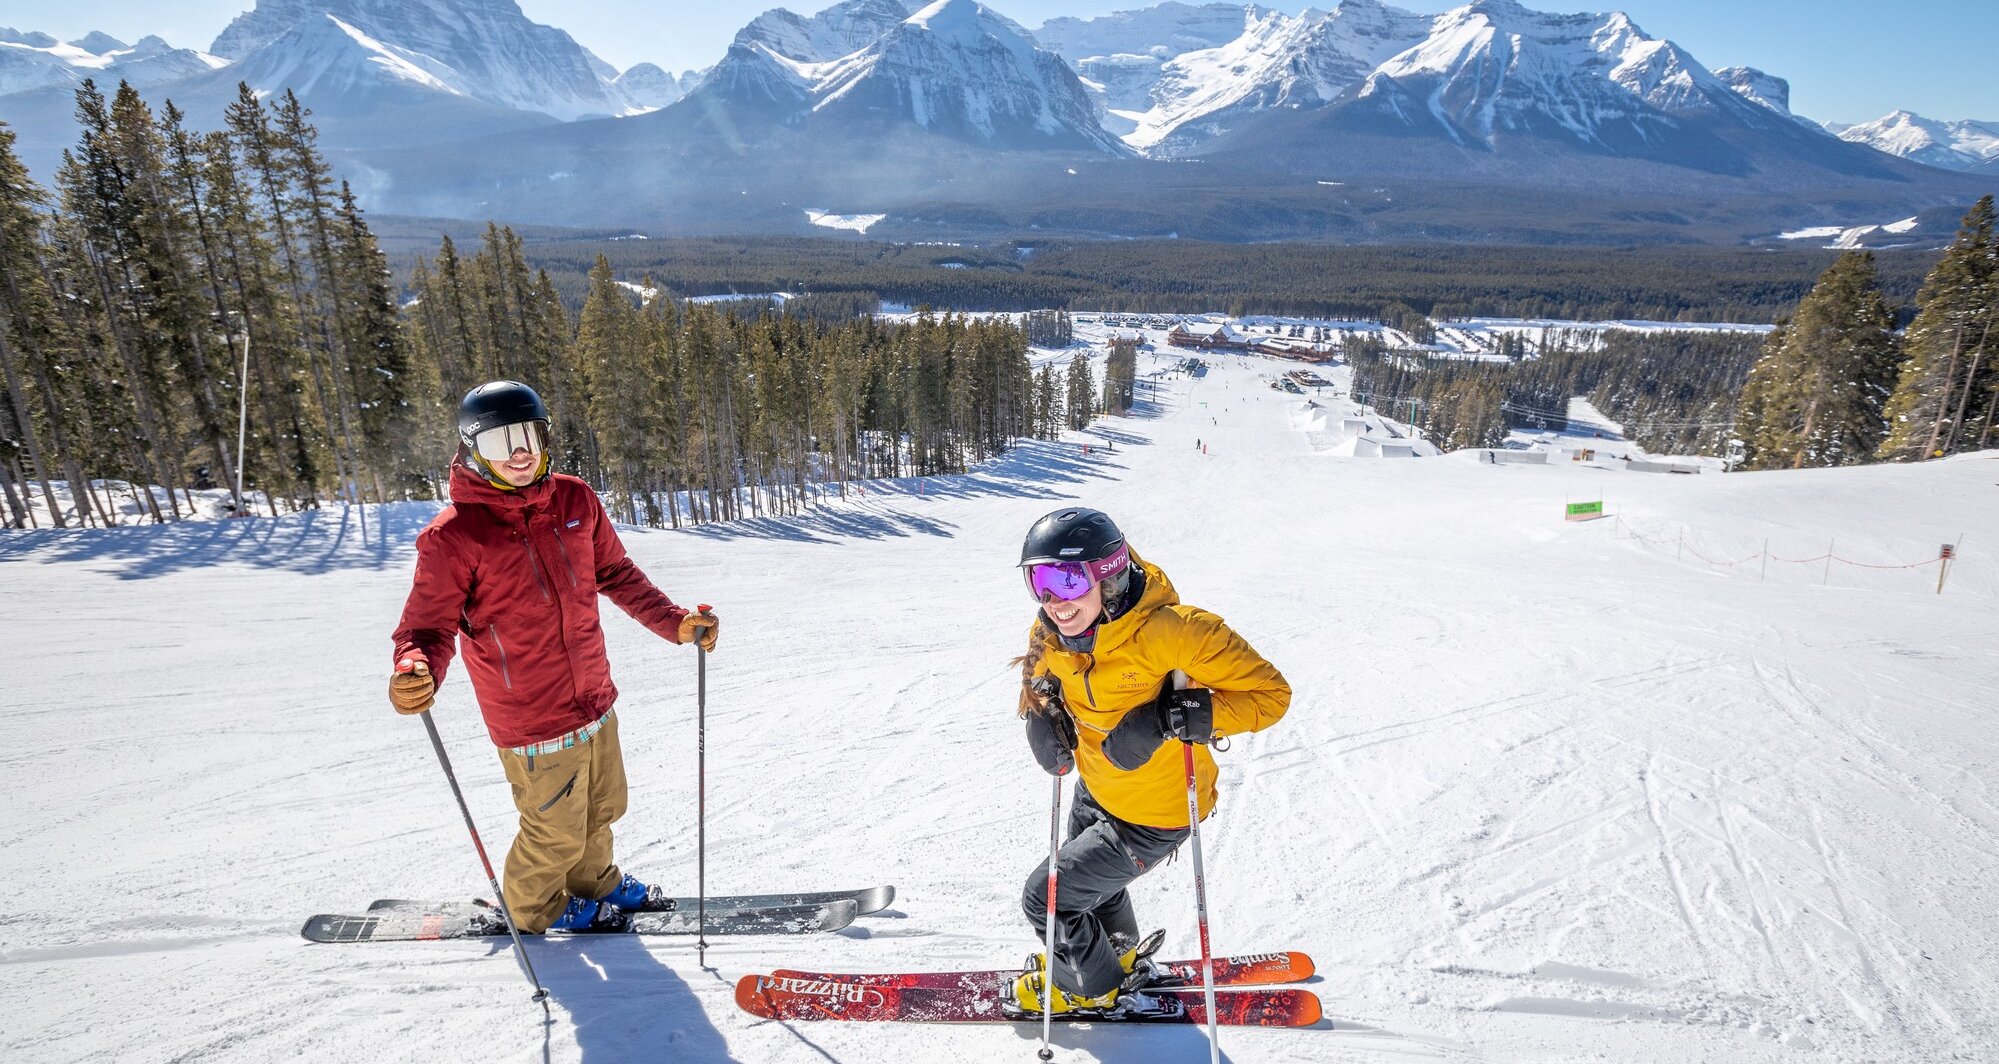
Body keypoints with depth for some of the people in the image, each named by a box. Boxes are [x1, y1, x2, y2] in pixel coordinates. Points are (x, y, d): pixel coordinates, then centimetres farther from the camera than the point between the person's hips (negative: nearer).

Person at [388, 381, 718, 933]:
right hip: (533, 724, -5)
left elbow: (616, 574, 9)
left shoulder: (575, 499, -3)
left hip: (595, 702, 5)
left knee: (601, 810, 26)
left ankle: (594, 880, 55)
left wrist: (675, 621, 2)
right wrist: (416, 673, -35)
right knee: (556, 834, 14)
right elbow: (429, 627, -13)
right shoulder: (453, 535, -17)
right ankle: (536, 908, 45)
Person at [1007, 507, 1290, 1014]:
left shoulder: (1169, 630, -36)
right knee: (1091, 879, 31)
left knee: (1045, 898, 3)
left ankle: (1091, 986, 35)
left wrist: (1174, 716, -41)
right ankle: (1120, 953, 64)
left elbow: (1269, 692, -30)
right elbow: (1043, 680, 7)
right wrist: (1042, 715, -16)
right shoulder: (1050, 636, -15)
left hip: (1151, 818, -7)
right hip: (1096, 791, 7)